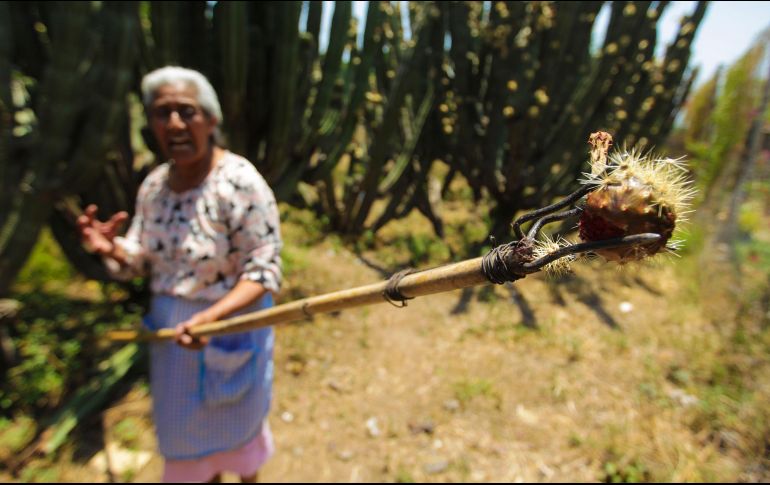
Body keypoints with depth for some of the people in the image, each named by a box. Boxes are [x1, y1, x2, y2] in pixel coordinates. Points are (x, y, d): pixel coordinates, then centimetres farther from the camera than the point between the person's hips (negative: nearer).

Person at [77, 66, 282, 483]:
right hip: (171, 324, 6)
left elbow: (264, 272, -23)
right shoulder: (154, 184, -3)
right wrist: (112, 250, -17)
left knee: (235, 417, 19)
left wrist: (213, 316, -37)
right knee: (185, 419, 24)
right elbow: (140, 261, 5)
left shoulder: (241, 183, -24)